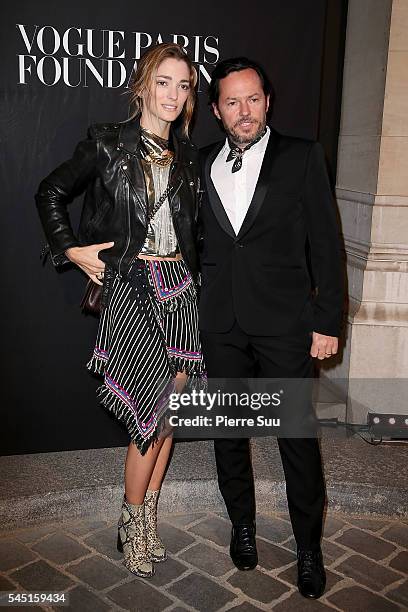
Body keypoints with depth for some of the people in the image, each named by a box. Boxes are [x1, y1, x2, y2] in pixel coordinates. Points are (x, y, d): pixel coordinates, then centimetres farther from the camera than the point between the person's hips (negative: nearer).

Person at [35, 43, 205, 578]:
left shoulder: (187, 157, 12)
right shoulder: (108, 144, -2)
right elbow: (51, 193, 5)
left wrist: (190, 276, 12)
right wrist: (71, 249, -2)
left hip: (179, 289, 5)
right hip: (131, 288, -5)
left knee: (168, 413, 8)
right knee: (152, 412, -5)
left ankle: (147, 521, 26)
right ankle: (133, 527, 17)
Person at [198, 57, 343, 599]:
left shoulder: (302, 157, -1)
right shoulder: (201, 166, 8)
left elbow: (325, 243, -2)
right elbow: (199, 242, 11)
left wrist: (327, 321, -7)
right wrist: (189, 310, 4)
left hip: (284, 322, -3)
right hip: (221, 325, 3)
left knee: (299, 437, 4)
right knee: (229, 430, 14)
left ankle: (309, 547, 25)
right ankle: (242, 525, 36)